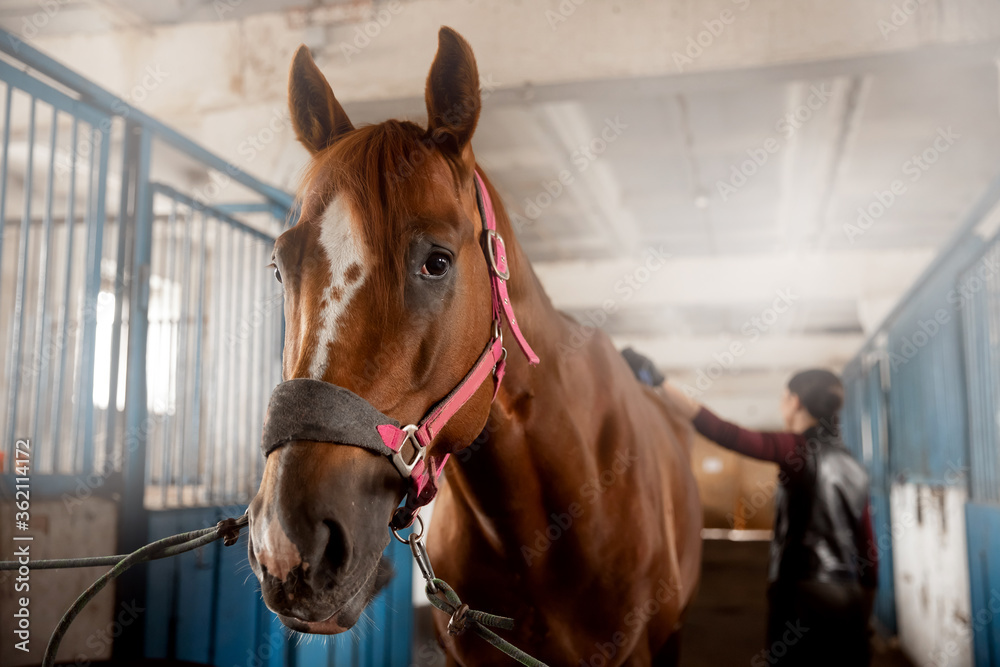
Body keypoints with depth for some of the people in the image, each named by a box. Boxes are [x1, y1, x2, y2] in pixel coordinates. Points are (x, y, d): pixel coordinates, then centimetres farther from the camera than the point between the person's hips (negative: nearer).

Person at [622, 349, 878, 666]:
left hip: (803, 596, -6)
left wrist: (658, 381, -18)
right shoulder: (853, 467, 12)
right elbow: (867, 548, 12)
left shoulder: (799, 448, -8)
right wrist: (861, 620, 18)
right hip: (848, 602, 7)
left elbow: (722, 432, -18)